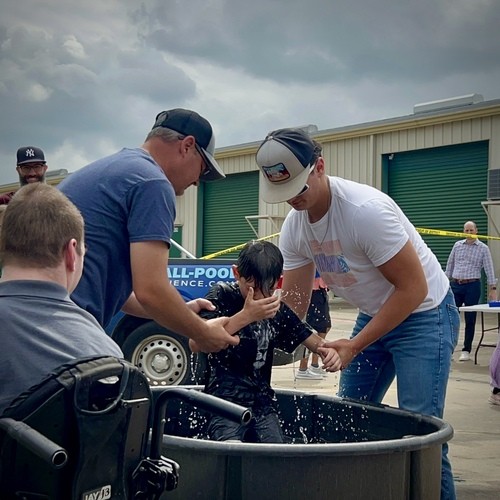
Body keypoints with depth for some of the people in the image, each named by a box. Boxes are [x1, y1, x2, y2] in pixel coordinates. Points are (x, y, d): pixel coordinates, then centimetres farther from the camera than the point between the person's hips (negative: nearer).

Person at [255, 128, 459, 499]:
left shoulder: (366, 209, -29)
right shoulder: (294, 227, -6)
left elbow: (413, 288, -24)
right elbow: (292, 305, -1)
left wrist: (355, 346, -24)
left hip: (424, 313, -7)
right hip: (373, 314, 8)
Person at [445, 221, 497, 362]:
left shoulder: (483, 248, -1)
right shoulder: (457, 245, 8)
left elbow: (489, 269, -3)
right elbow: (450, 264, 13)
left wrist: (492, 288, -9)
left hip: (472, 286, -2)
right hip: (455, 285, 2)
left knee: (470, 320, 3)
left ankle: (466, 350, 11)